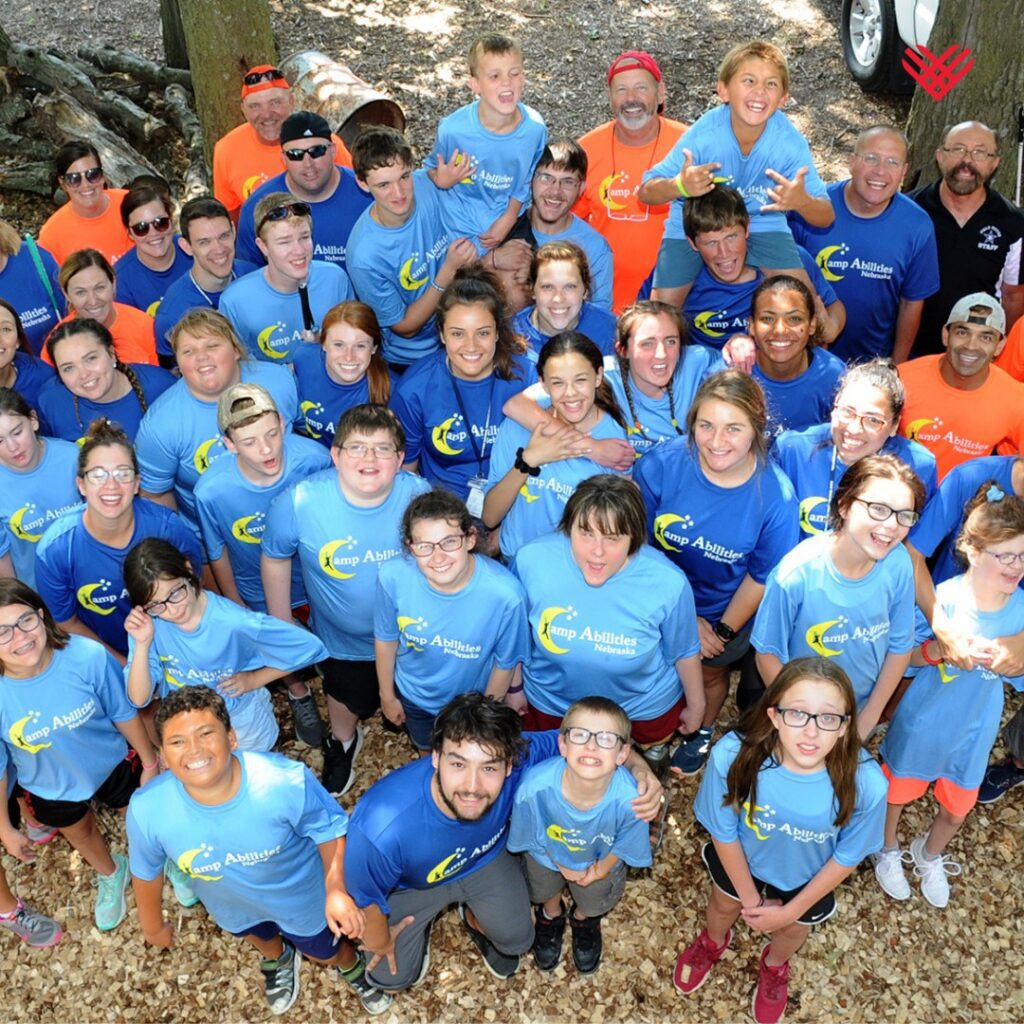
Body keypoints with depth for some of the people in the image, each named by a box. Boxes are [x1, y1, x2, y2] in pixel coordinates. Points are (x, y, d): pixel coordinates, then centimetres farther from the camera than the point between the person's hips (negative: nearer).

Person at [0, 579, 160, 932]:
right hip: (51, 787, 1)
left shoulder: (88, 656, -36)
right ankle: (111, 875, 66)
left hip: (114, 764, -1)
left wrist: (149, 763, -3)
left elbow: (124, 714, -17)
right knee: (81, 835, 31)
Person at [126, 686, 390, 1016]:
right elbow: (146, 873, -13)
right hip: (234, 906, 2)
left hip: (300, 894, -2)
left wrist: (335, 890, -30)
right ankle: (278, 958, 73)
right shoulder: (147, 810, -35)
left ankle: (351, 965, 64)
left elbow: (330, 828, -20)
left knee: (325, 952, 27)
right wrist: (153, 927, 4)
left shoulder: (287, 780, -41)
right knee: (260, 937, 35)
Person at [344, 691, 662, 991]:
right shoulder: (381, 829, -47)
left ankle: (474, 919, 48)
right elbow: (365, 898, -26)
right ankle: (419, 926, 40)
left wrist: (638, 767, -39)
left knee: (517, 939, 15)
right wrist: (380, 941, -5)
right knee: (393, 977, 9)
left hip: (485, 859, 2)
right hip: (412, 885, -2)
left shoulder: (515, 760, -41)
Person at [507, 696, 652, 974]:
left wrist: (601, 868, -4)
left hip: (600, 859, 0)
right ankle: (551, 916, 67)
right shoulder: (534, 787, -44)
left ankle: (584, 920, 65)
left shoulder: (629, 799, -44)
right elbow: (527, 836, -19)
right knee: (544, 891, 32)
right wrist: (562, 865, -8)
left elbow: (624, 844, -18)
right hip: (548, 854, 0)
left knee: (594, 904, 30)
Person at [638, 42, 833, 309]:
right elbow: (646, 192, -22)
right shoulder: (704, 135, -28)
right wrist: (679, 186, -45)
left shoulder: (791, 143, -24)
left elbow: (826, 217, -19)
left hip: (762, 222, 1)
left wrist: (802, 202, -43)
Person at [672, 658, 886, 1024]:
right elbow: (724, 832, -20)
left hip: (807, 874, 0)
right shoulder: (732, 755, -42)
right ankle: (712, 943, 68)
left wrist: (792, 910, -6)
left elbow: (847, 857, -18)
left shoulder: (866, 784, -40)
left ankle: (774, 966, 66)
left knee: (792, 930, 29)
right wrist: (751, 899, -6)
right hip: (741, 857, 0)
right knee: (724, 905, 31)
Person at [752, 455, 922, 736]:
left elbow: (900, 647, -7)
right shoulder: (796, 574, -31)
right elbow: (768, 653, -19)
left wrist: (868, 718, -4)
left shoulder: (898, 564, -21)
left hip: (862, 711, 3)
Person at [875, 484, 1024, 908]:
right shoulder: (943, 598, -27)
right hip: (923, 724, -3)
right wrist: (945, 648, -33)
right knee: (897, 792, 21)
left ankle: (930, 856, 56)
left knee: (957, 809, 23)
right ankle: (888, 851, 53)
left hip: (974, 730, 3)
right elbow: (906, 655, -16)